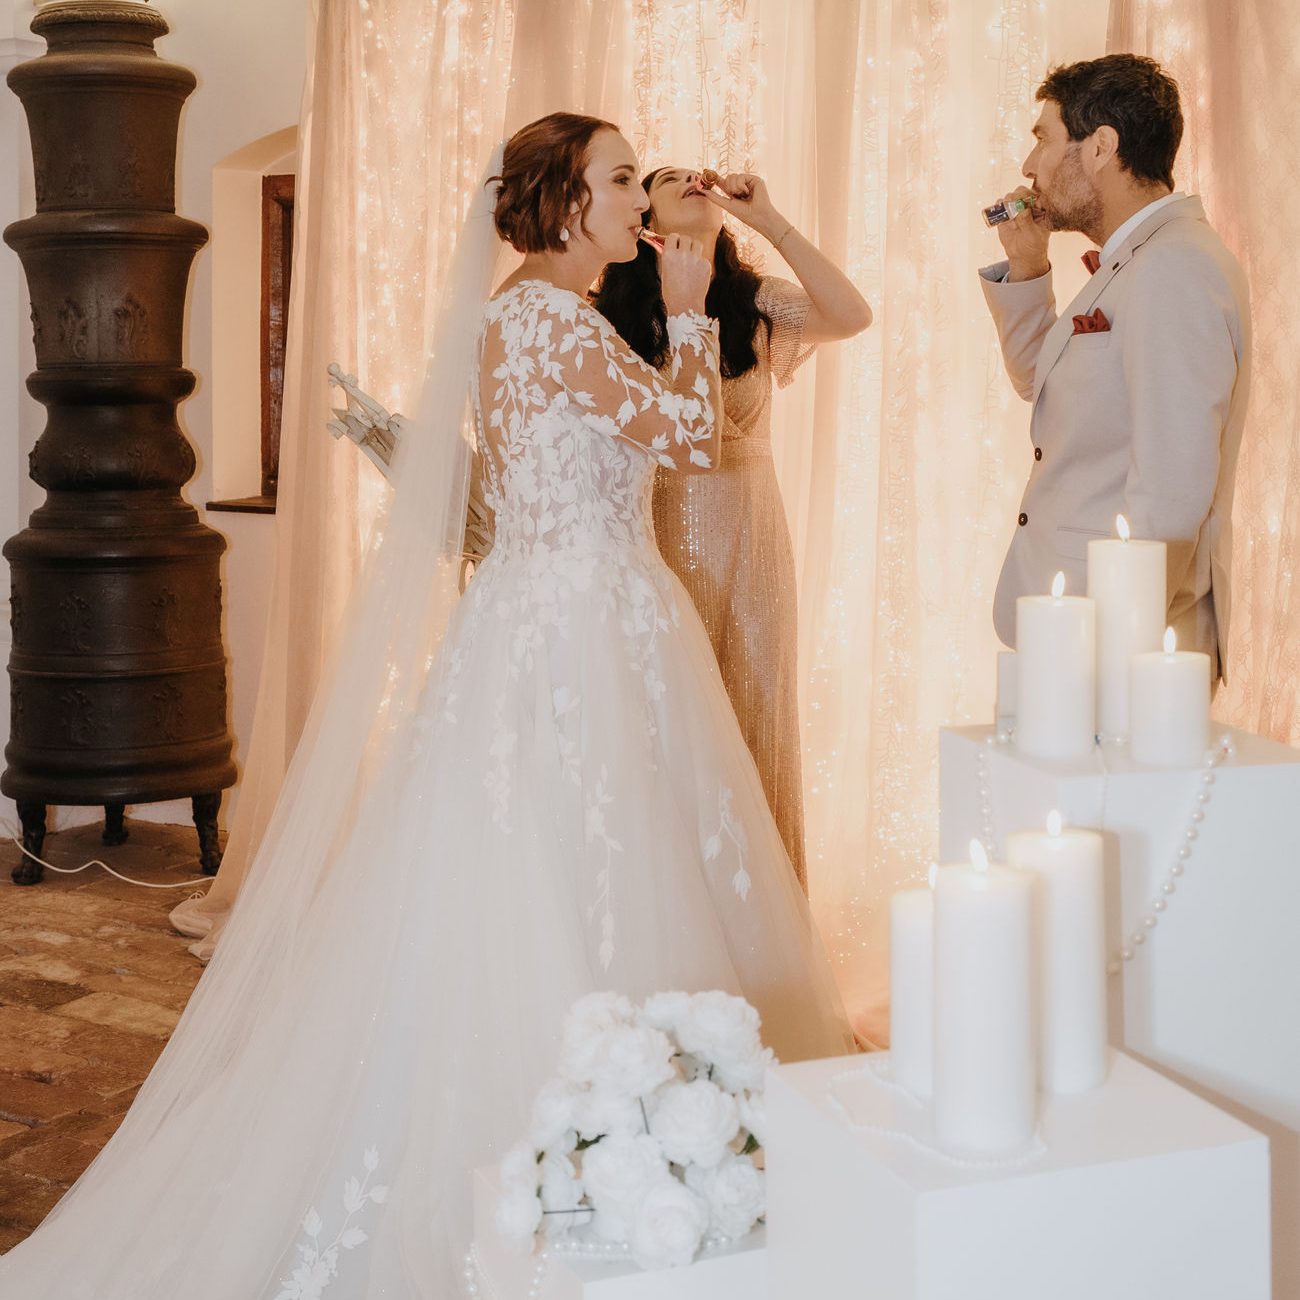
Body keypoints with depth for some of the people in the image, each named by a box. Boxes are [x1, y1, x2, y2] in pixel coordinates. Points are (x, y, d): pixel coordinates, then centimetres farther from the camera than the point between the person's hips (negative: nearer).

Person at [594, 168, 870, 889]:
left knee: (752, 719, 7)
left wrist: (768, 218, -15)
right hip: (651, 539, -1)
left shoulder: (758, 304, 2)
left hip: (748, 541, 1)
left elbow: (851, 316, -17)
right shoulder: (612, 315, -1)